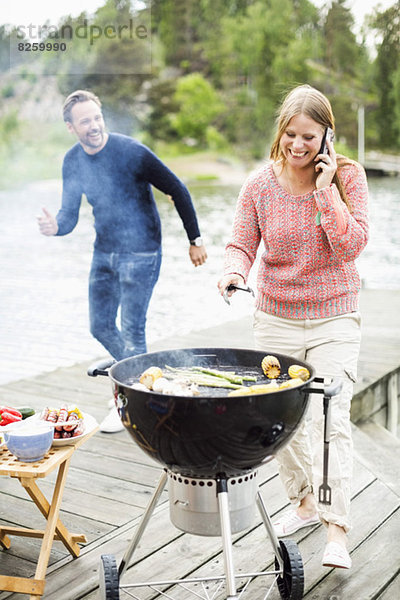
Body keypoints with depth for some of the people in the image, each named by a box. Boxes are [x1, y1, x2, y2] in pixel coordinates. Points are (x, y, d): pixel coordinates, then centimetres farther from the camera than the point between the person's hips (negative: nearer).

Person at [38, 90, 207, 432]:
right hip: (104, 253, 7)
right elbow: (70, 215, 4)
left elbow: (177, 191, -11)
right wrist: (55, 227, -20)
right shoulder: (73, 161, 0)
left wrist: (195, 240, -8)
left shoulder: (131, 152, -18)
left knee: (131, 330, -4)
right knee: (100, 326, 13)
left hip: (141, 253, -7)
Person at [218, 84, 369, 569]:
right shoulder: (259, 185, -4)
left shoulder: (347, 176, -8)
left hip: (332, 317, -2)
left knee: (331, 420, -8)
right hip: (275, 316, 3)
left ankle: (337, 529, 3)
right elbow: (242, 244, -3)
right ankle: (304, 502, 33)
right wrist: (235, 271, -24)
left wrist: (326, 189, -21)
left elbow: (351, 245, -16)